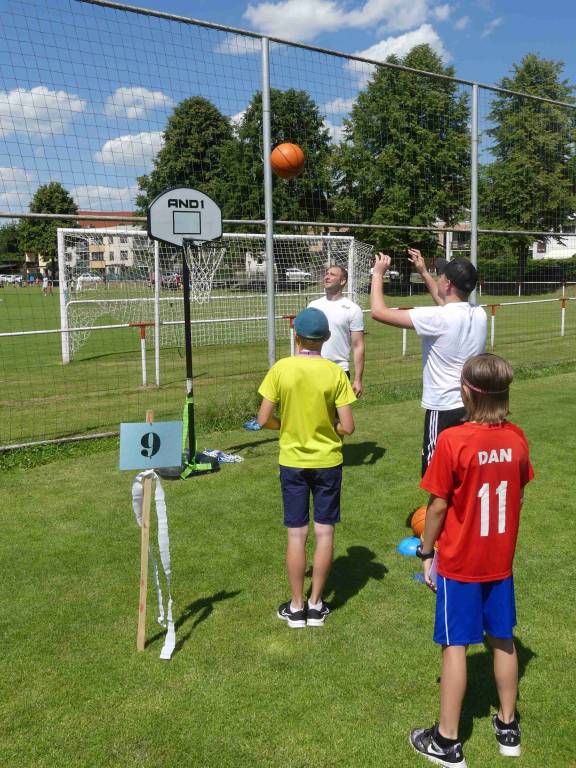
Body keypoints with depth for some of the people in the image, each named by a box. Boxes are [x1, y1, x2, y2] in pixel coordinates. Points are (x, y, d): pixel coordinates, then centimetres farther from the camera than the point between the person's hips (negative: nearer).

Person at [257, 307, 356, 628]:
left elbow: (264, 419, -9)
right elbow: (347, 426, -11)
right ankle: (316, 604, 19)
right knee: (325, 532, 11)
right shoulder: (335, 372, -10)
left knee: (297, 534, 8)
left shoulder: (281, 369, -11)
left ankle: (296, 606, 17)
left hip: (292, 462, 0)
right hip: (328, 462, 0)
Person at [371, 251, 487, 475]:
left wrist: (378, 274, -2)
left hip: (444, 410, -7)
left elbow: (379, 311, -17)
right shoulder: (479, 314, 2)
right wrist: (424, 272, 31)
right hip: (474, 407, 7)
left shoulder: (436, 318, -20)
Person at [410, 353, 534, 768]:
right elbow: (518, 499, 5)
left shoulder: (452, 441, -21)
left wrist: (427, 553, -2)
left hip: (459, 563, -5)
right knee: (503, 640, 18)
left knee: (456, 646, 5)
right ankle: (508, 726, 35)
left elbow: (438, 506, -15)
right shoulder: (516, 439, -6)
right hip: (501, 560, 5)